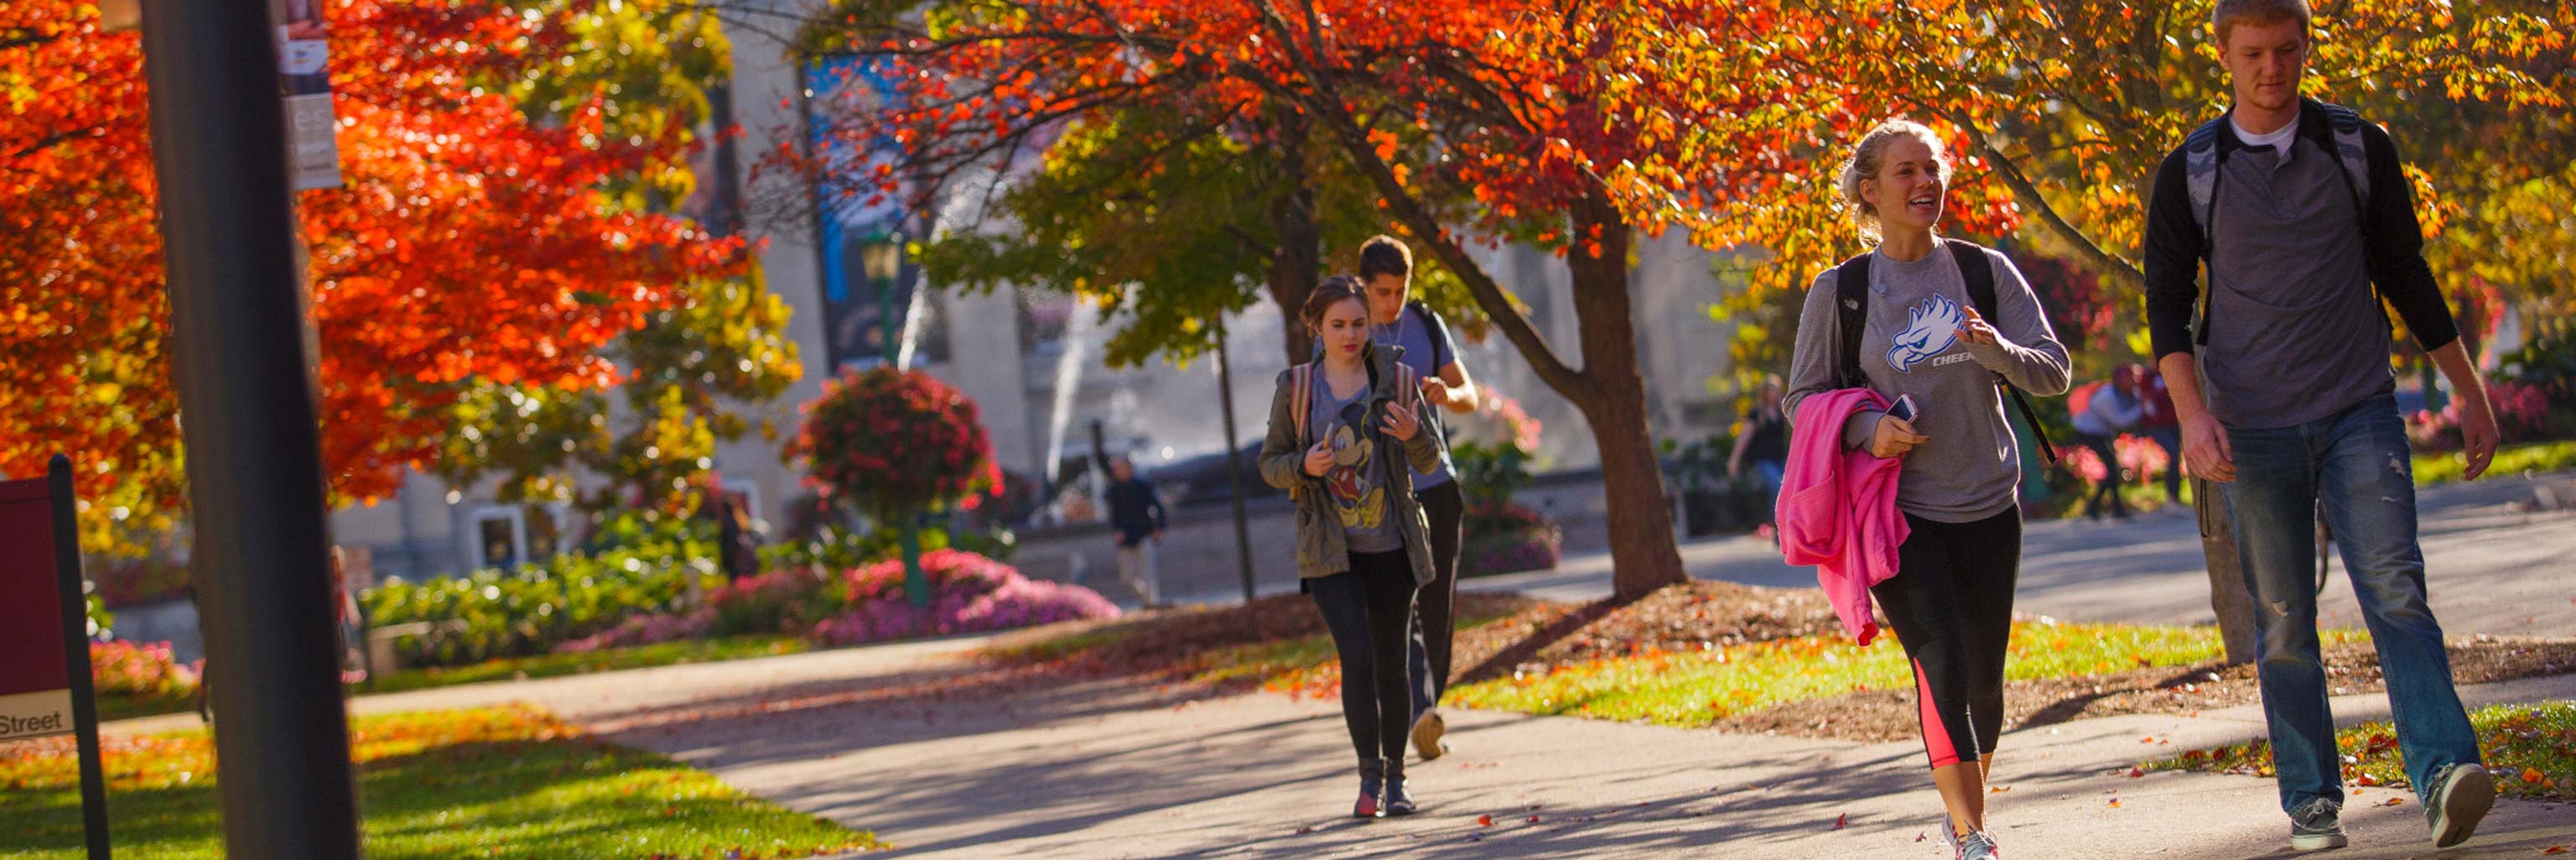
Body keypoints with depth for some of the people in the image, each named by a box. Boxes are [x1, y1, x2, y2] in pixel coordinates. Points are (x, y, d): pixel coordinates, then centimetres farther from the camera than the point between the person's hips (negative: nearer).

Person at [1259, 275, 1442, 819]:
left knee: (1391, 661, 7)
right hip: (1330, 549, -1)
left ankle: (1395, 776, 19)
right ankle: (1369, 776, -7)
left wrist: (1412, 435, -19)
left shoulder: (1396, 382, 0)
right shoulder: (1295, 388, -1)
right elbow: (1271, 464, 4)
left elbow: (1429, 462, 4)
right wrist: (1305, 466, -17)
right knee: (1356, 657, -15)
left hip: (1390, 546, 1)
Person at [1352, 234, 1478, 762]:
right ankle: (1421, 713, -31)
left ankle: (1426, 710, 18)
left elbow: (1469, 397, 6)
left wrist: (1447, 394, -18)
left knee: (1438, 609, 5)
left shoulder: (1427, 325, 8)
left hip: (1435, 485, 4)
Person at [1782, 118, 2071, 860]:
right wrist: (1867, 427, -15)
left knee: (1985, 679, 9)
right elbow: (1804, 397, 4)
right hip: (1897, 512, -3)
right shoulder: (1840, 290, -3)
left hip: (1987, 506, 3)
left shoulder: (1984, 271, 1)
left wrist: (1997, 349, -21)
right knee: (1942, 667, -17)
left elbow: (2054, 372, 0)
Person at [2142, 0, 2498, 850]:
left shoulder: (2360, 148, 5)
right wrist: (2193, 415, -14)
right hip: (2254, 429, 0)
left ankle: (2442, 773, -25)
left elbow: (2406, 275, 12)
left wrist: (2469, 391, 14)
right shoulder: (2189, 174, 2)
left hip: (2358, 412, 0)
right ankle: (2312, 802, 8)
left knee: (2395, 588, -15)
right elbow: (2167, 305, 1)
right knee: (2283, 621, 2)